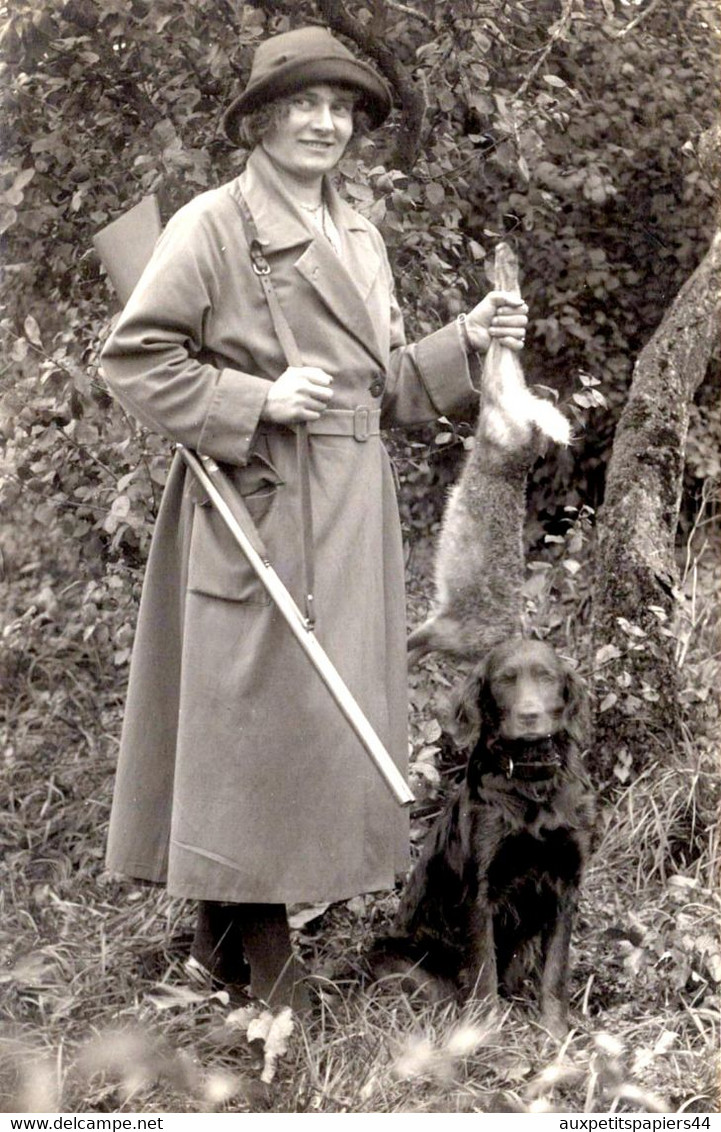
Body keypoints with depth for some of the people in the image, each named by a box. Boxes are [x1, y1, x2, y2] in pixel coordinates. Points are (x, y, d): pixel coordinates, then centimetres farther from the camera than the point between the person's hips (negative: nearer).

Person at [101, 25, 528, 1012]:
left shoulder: (360, 239, 15)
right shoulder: (212, 225, -7)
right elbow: (135, 359, -10)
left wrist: (468, 343, 3)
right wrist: (258, 399, -18)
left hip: (351, 514, 8)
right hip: (258, 509, -7)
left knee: (333, 715, 10)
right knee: (257, 708, -4)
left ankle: (230, 935, 24)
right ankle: (262, 963, 8)